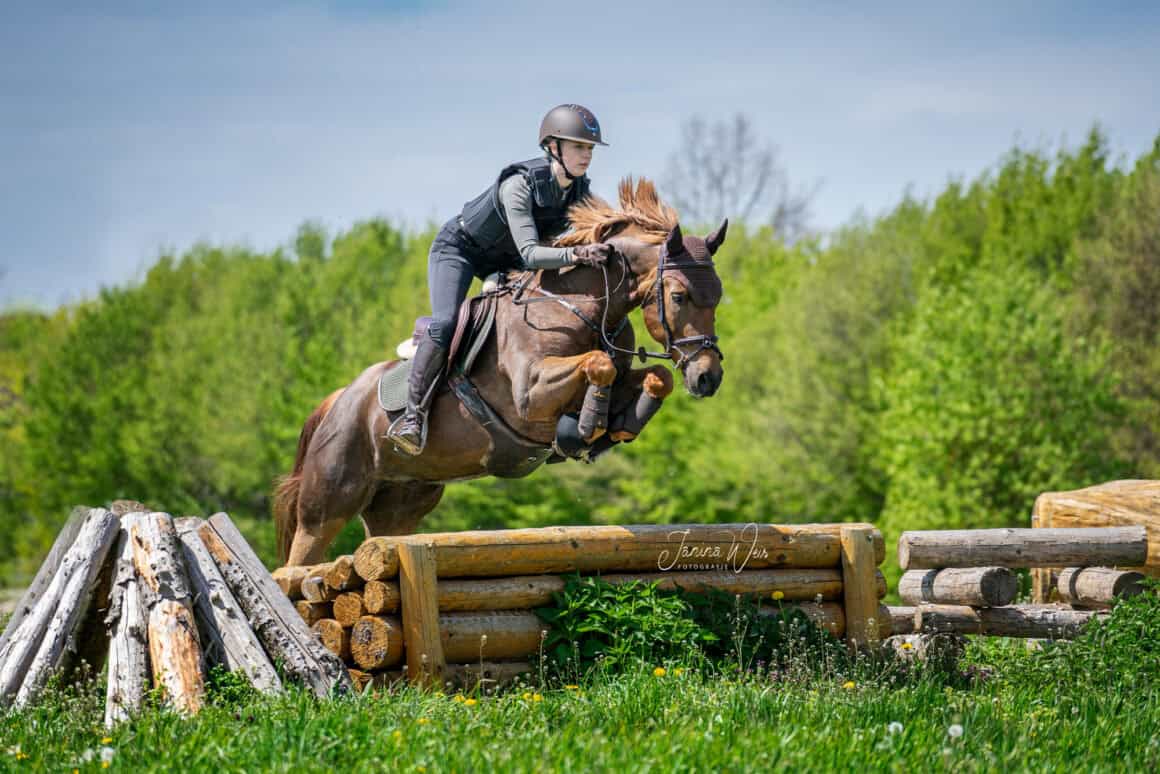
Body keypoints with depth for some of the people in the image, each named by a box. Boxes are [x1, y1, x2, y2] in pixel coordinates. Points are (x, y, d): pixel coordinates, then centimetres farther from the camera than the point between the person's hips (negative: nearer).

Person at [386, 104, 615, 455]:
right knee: (445, 324, -27)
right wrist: (576, 254, -55)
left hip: (504, 261, 8)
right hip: (459, 249, -8)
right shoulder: (519, 185, -34)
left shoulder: (580, 190, -13)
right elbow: (529, 254, -42)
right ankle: (412, 415, -24)